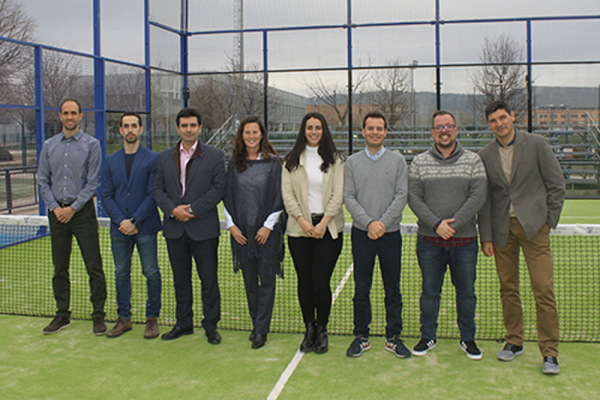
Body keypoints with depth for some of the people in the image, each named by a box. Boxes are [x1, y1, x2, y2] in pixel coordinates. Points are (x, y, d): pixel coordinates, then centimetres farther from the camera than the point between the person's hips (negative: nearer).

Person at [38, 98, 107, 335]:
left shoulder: (91, 145, -1)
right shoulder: (49, 146, 11)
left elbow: (93, 182, -5)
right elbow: (42, 180, 10)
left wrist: (73, 208, -11)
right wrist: (54, 207, -4)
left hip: (82, 211, -4)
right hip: (57, 213, 4)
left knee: (94, 267, -3)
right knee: (60, 267, 9)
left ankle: (98, 316, 5)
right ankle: (62, 315, 20)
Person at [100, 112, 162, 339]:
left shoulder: (153, 159, 0)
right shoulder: (111, 161, 12)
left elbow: (153, 194, -6)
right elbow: (106, 195, 6)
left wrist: (135, 221, -13)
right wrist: (121, 221, -8)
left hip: (145, 227, -4)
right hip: (119, 228, 4)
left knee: (151, 273, -1)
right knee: (121, 273, 9)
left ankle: (152, 318, 12)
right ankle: (124, 318, 20)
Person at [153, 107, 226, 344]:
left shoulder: (214, 156, 1)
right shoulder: (165, 158, 12)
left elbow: (218, 188, -6)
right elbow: (158, 189, 8)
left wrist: (193, 209, -13)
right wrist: (173, 209, -10)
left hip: (204, 228, -3)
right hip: (175, 229, 4)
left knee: (209, 279, 2)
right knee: (180, 279, 12)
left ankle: (211, 326, 13)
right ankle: (184, 323, 25)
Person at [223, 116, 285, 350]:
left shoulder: (272, 162, -1)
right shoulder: (234, 164, 7)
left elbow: (278, 197, -3)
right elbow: (227, 196, 10)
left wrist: (268, 226, -9)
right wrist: (231, 225, 1)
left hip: (267, 230, -3)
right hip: (241, 231, 3)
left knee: (266, 279, -1)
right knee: (249, 280, 10)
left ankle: (261, 329, 6)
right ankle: (256, 324, 22)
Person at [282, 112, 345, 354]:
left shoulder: (335, 160, 5)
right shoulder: (292, 161, 8)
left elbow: (338, 194, -1)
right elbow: (287, 194, 3)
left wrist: (324, 222, -10)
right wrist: (302, 220, -9)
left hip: (329, 228, -1)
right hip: (299, 228, 2)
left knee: (321, 282, -4)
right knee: (304, 281, 6)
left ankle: (322, 330, 14)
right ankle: (309, 328, 21)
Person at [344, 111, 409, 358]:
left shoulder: (397, 160, 4)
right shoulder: (352, 162, 6)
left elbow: (402, 195, -3)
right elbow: (348, 197, -1)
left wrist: (383, 223, -13)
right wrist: (368, 222, -13)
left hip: (390, 233, 0)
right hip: (361, 233, 0)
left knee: (392, 289, 6)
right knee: (361, 289, 5)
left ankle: (393, 337, 18)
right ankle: (361, 336, 17)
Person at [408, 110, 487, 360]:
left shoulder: (473, 161, 3)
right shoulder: (419, 162, 4)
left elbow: (478, 196, -6)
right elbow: (414, 198, -2)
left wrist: (454, 224, -15)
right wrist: (436, 224, -15)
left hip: (464, 239, 0)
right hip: (429, 240, 0)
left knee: (466, 291, 8)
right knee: (429, 290, 9)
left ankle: (468, 339, 24)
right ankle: (428, 337, 24)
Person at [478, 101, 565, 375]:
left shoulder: (536, 145, 0)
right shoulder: (485, 155, 7)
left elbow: (556, 184, 3)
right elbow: (483, 198, 9)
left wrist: (550, 221, -1)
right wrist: (485, 236, 4)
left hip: (533, 226, -3)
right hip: (502, 229, 3)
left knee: (543, 289, -6)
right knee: (508, 288, 8)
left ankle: (549, 352, 2)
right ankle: (514, 341, 23)